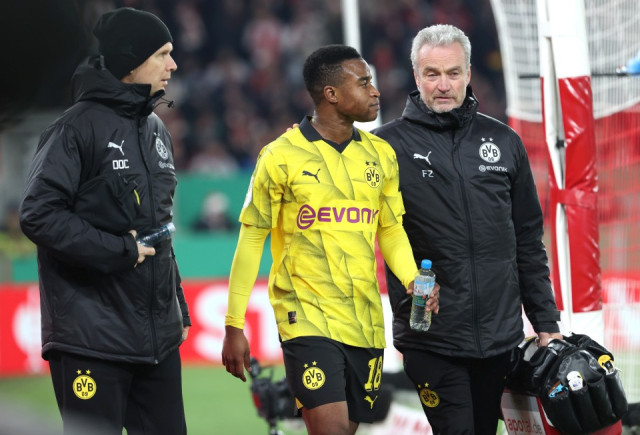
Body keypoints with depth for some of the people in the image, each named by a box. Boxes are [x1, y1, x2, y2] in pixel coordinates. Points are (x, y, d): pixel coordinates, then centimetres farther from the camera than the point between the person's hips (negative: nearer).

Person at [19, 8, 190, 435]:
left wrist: (178, 307, 20)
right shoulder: (78, 127, -10)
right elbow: (39, 214, -18)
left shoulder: (157, 130, 15)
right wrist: (118, 252, -16)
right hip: (91, 335, -7)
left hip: (158, 335, 7)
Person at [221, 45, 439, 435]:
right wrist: (234, 326, -3)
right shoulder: (282, 157, -5)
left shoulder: (380, 155, 9)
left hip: (366, 323, 5)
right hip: (307, 315, -5)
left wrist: (412, 279, -3)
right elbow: (251, 241, -1)